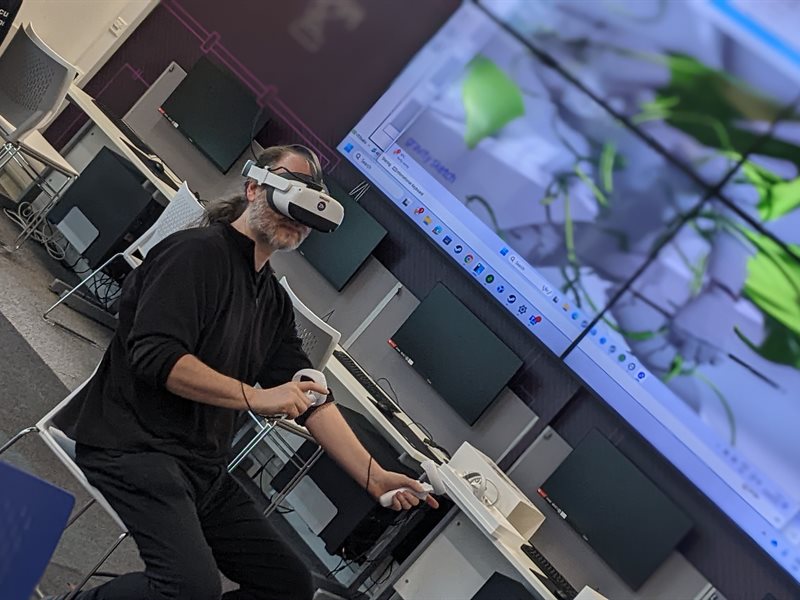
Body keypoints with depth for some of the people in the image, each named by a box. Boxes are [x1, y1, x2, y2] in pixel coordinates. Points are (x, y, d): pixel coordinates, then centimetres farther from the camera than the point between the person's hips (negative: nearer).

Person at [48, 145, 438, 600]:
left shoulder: (276, 303, 13)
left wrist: (374, 477, 0)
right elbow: (155, 355, -21)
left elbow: (310, 400, 9)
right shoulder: (198, 252, -10)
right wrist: (255, 397, -21)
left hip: (205, 471, 9)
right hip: (136, 443, -8)